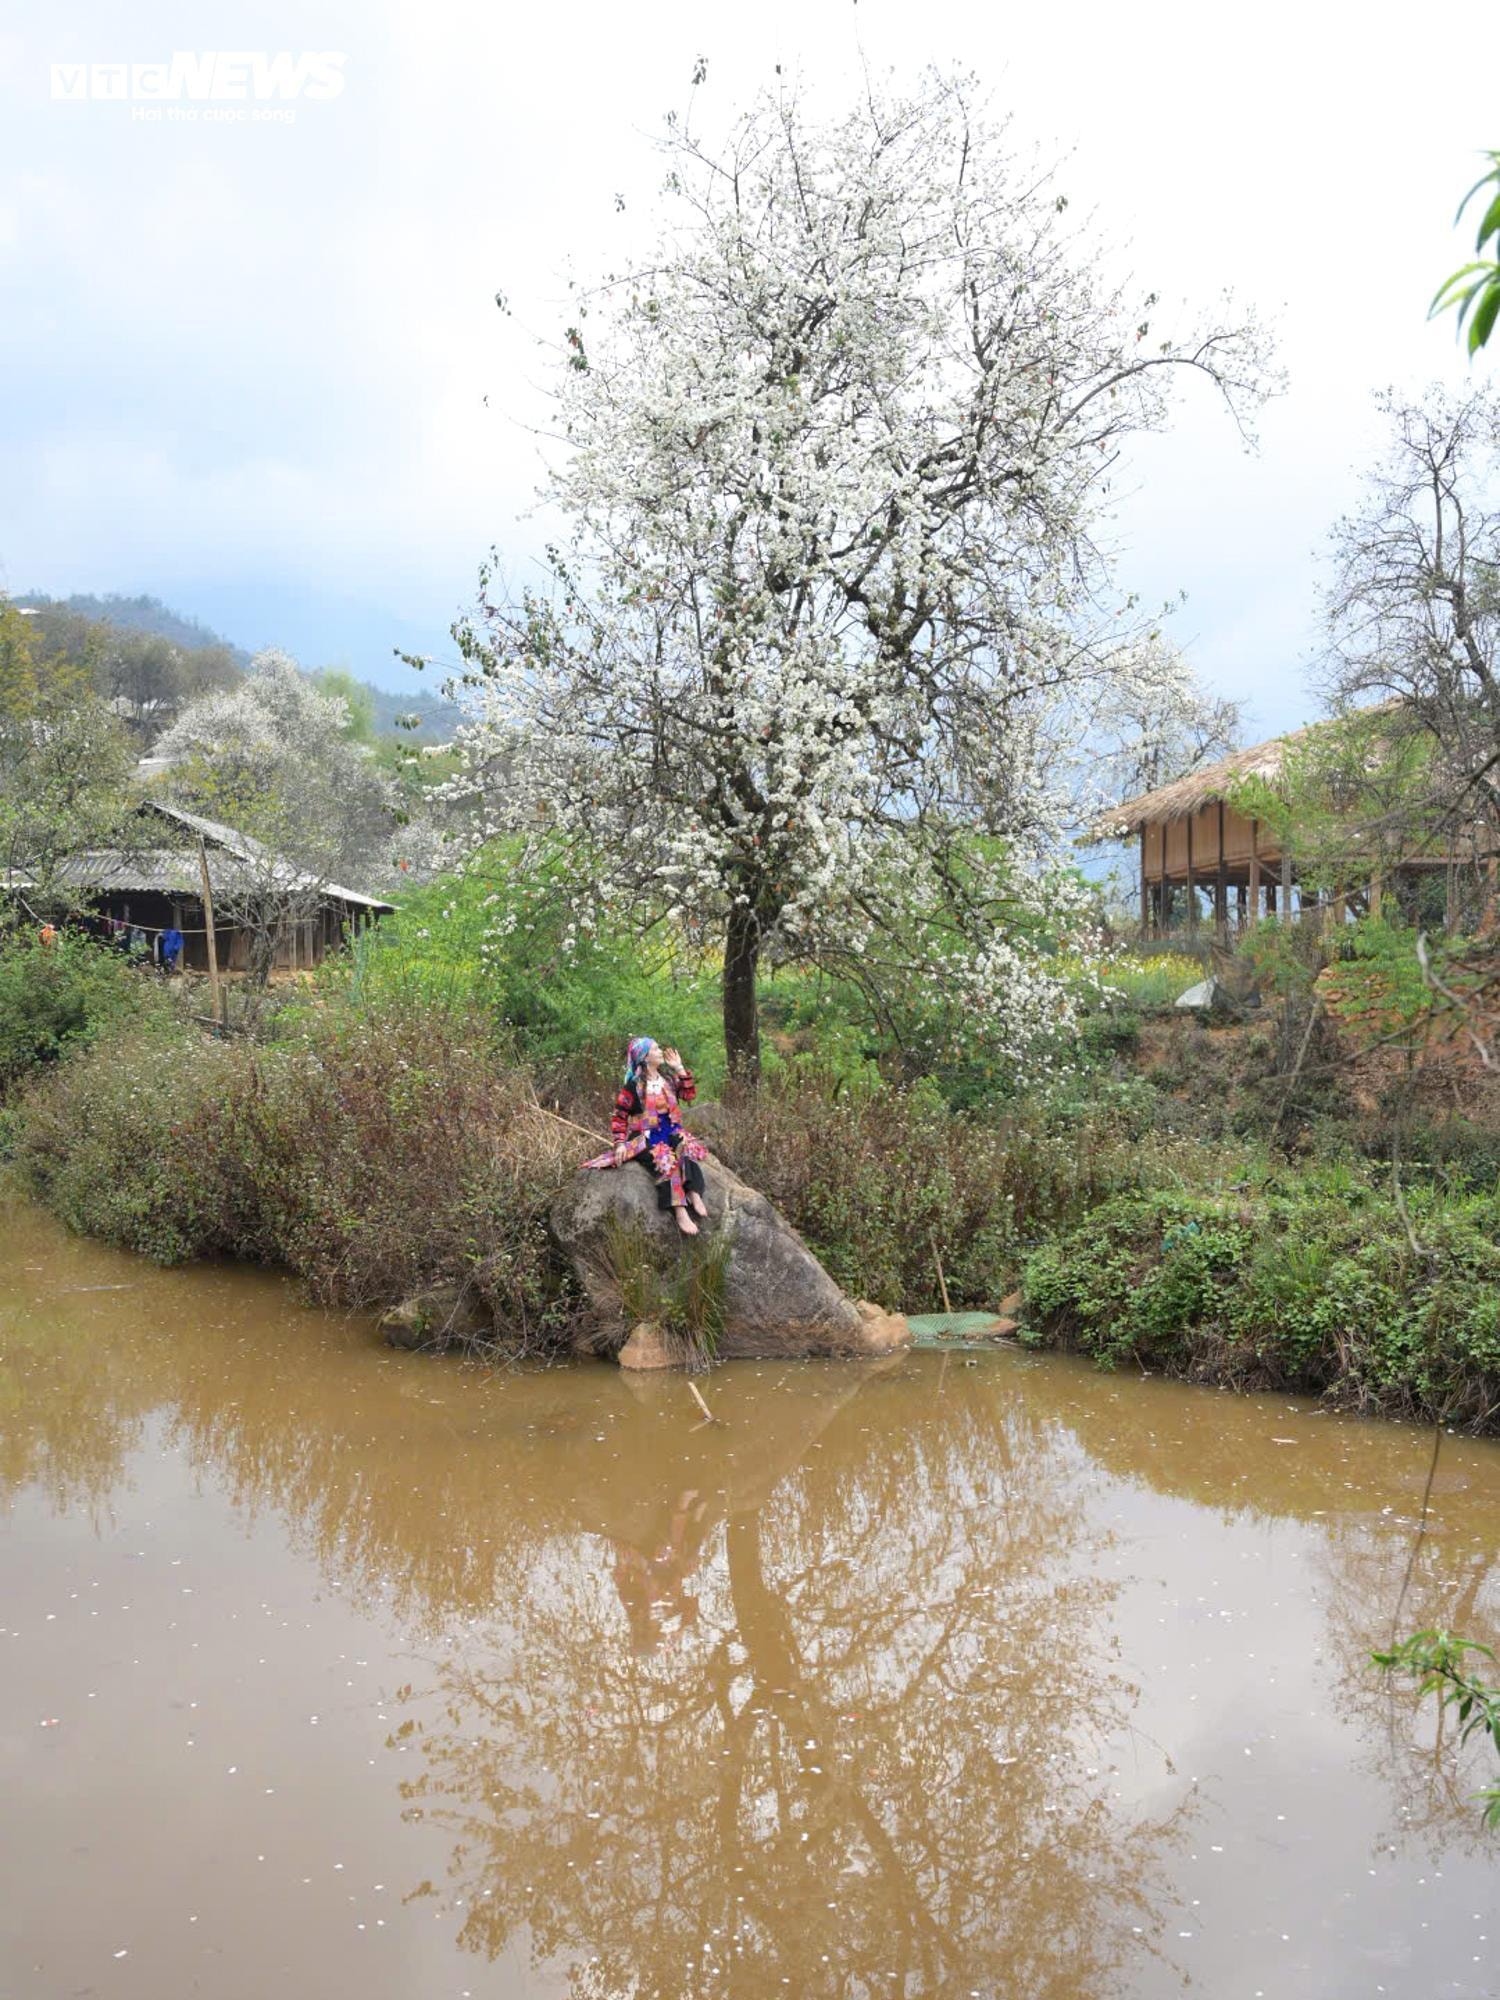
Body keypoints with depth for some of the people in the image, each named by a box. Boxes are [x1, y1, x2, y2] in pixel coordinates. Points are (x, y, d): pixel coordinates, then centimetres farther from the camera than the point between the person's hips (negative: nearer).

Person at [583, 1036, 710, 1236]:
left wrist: (680, 1069, 3)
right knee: (666, 1160, -34)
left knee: (689, 1148, -29)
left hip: (670, 1131, 5)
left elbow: (690, 1094, 7)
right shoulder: (634, 1085, -5)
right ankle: (680, 1213, -41)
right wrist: (620, 1143, -13)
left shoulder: (668, 1077, 11)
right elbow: (619, 1115, -3)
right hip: (645, 1136, -5)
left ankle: (694, 1194, -39)